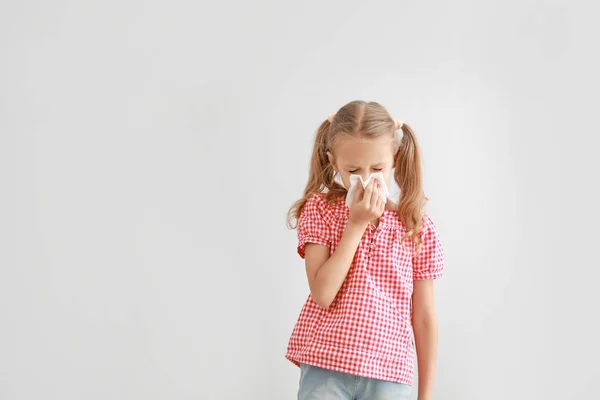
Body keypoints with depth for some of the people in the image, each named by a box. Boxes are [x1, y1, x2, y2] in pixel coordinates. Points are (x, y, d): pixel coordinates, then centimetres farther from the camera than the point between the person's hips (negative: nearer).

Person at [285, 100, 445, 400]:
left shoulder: (418, 227, 3)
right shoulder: (320, 210, 0)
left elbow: (424, 317, 7)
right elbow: (323, 294, -12)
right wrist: (356, 224, -12)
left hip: (389, 376, 1)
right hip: (324, 370, -1)